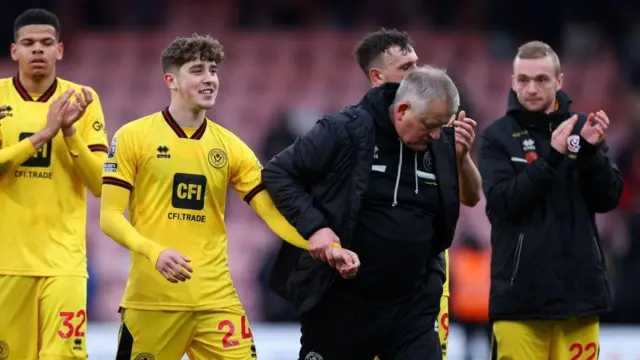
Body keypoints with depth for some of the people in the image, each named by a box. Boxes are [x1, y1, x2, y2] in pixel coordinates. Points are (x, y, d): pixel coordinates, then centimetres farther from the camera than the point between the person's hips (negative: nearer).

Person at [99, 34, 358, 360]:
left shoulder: (229, 146, 8)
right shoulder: (133, 137, -1)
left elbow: (272, 210, 3)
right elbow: (110, 216, -4)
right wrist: (155, 252, -22)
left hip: (216, 298, 3)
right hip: (151, 299, -2)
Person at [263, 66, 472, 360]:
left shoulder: (441, 145, 1)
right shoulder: (346, 132, -13)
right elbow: (277, 173, -8)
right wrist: (314, 226, -17)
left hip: (411, 306, 4)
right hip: (338, 303, -4)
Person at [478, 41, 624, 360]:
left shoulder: (582, 128, 8)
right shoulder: (498, 137, 1)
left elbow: (608, 199, 3)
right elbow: (502, 202, -11)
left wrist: (591, 150, -14)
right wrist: (551, 156, -19)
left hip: (579, 288, 2)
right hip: (520, 293, -2)